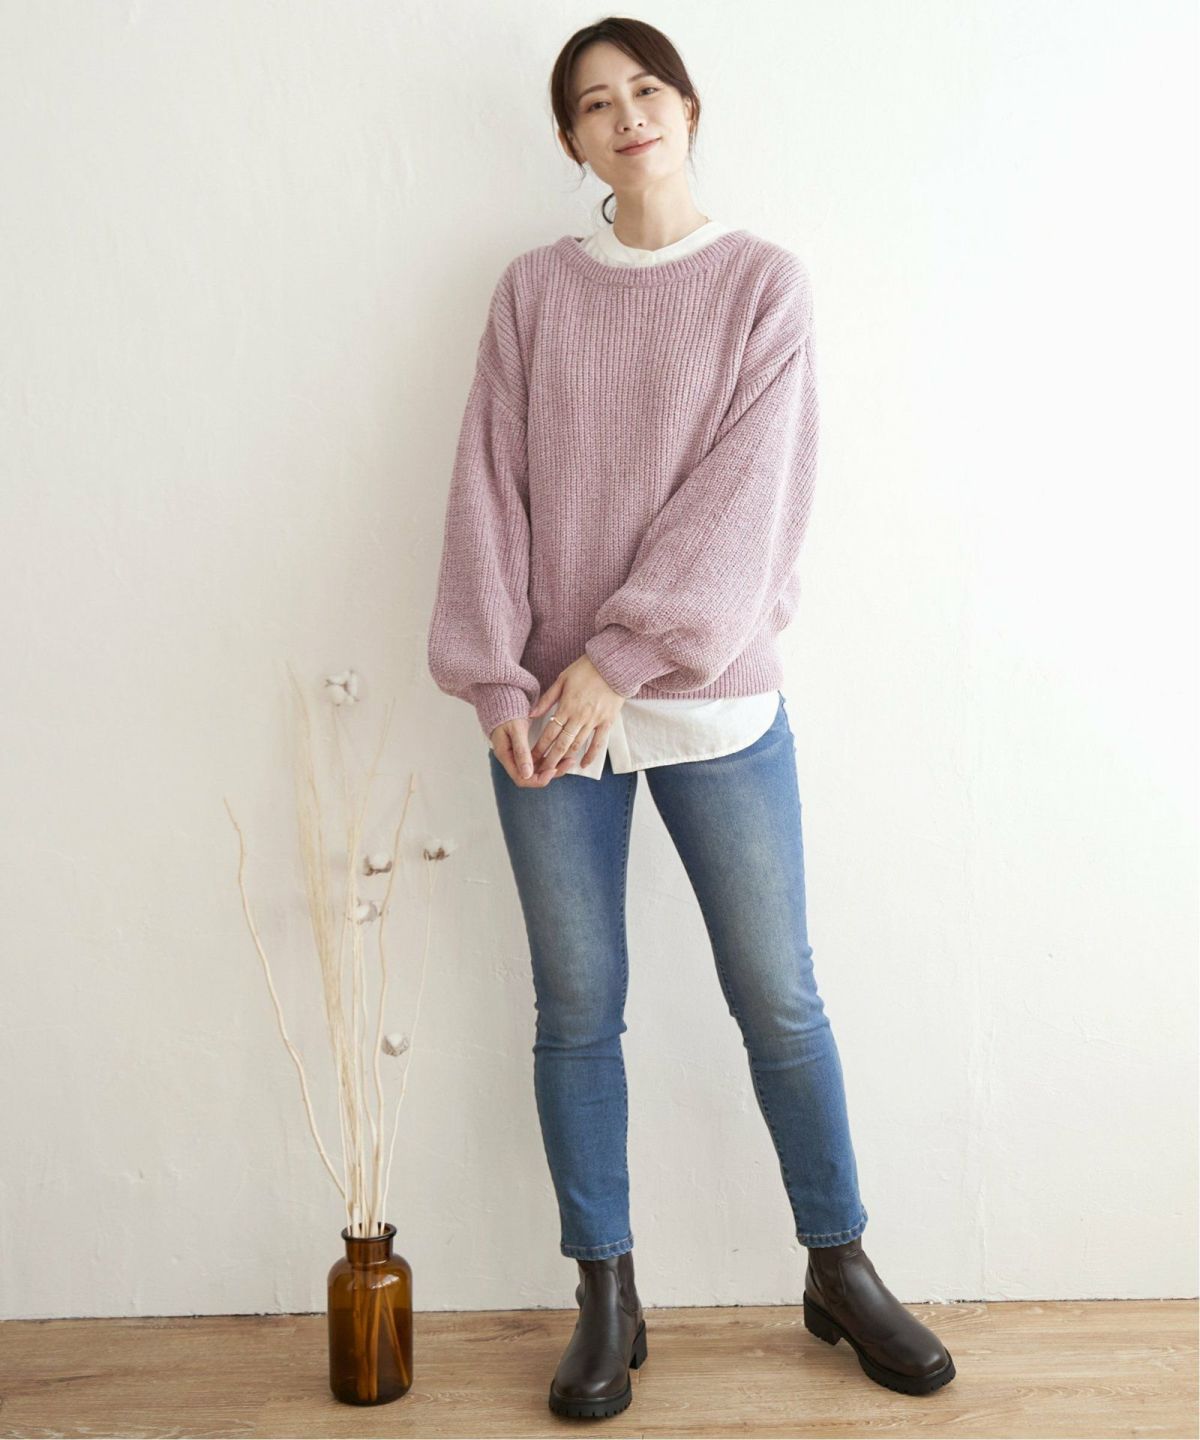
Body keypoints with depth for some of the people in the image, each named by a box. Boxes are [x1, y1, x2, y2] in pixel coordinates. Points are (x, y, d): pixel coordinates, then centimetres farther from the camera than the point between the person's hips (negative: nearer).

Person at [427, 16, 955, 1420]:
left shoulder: (763, 281, 2)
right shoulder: (533, 290, 8)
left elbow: (745, 495, -9)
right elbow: (489, 487, 2)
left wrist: (621, 662, -15)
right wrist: (499, 681, -8)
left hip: (713, 700, -1)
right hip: (551, 712, 2)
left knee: (779, 999, 6)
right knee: (577, 1007, 7)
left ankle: (839, 1271, 25)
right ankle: (607, 1299, 22)